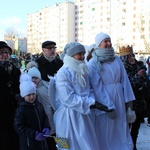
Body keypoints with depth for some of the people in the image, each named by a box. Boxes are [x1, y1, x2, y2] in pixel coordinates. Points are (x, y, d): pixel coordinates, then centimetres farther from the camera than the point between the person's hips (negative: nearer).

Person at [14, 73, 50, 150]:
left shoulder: (39, 105, -1)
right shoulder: (20, 109, -19)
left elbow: (45, 117, 10)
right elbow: (18, 127, -20)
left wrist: (46, 127, -9)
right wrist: (34, 134, -26)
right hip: (28, 143, -6)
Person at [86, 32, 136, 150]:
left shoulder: (117, 59, 8)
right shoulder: (93, 63, -6)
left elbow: (124, 80, 7)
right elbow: (97, 87, -11)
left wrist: (128, 100, 3)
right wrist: (108, 107, -14)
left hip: (119, 97, 5)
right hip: (103, 98, -4)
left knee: (121, 128, 12)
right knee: (106, 131, 5)